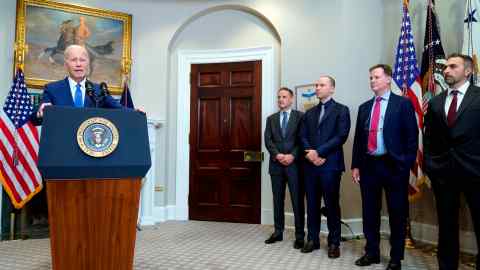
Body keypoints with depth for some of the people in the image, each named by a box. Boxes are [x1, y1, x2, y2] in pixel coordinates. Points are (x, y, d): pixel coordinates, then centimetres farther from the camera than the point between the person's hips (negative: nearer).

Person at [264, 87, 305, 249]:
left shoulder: (300, 116, 3)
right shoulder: (271, 119, 13)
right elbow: (268, 140, 3)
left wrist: (292, 155, -16)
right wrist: (277, 155, -12)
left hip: (294, 163, -3)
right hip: (276, 164, 4)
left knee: (297, 201, 1)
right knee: (278, 200, 10)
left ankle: (299, 236, 9)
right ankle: (278, 232, 20)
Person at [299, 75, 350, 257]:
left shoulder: (341, 110, 1)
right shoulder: (309, 113, 18)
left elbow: (341, 136, -10)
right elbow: (303, 137, 9)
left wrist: (319, 152, -15)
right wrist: (310, 154, -10)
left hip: (331, 164, -4)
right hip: (310, 164, 5)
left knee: (332, 204, 2)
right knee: (312, 204, 9)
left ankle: (334, 243, 13)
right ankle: (312, 239, 20)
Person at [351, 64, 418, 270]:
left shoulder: (403, 103, -1)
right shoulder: (364, 107, 13)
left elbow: (412, 136, -5)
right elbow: (358, 138, 12)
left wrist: (406, 165, -11)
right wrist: (356, 165, 6)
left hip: (394, 166, -4)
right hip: (368, 165, 5)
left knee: (397, 213, 6)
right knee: (370, 212, 11)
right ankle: (372, 253, 25)